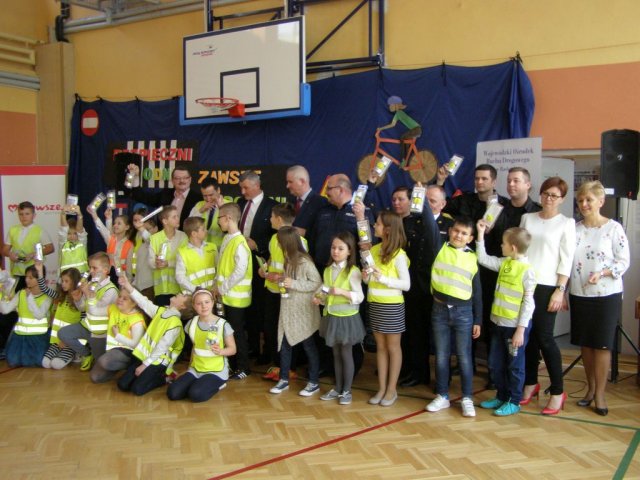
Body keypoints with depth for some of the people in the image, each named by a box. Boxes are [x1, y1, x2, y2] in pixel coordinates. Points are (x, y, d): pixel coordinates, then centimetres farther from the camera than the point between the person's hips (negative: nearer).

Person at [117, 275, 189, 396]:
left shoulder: (175, 324, -19)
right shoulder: (160, 311, 4)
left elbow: (161, 349, -19)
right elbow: (144, 302, 3)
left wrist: (145, 365, -17)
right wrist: (128, 286, -9)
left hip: (158, 361, -7)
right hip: (143, 356, 7)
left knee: (137, 389, -19)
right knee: (122, 384, -1)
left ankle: (164, 377, 2)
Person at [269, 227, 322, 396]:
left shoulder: (304, 261, -17)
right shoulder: (288, 259, 6)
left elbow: (317, 283, -19)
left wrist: (294, 284, -22)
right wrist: (280, 279, 3)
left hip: (303, 311, -7)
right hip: (288, 309, 7)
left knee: (308, 346, 5)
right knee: (284, 344, 10)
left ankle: (313, 382, 16)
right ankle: (284, 379, 21)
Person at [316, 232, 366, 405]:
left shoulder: (353, 271, -13)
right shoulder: (327, 270, 6)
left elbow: (359, 297, -15)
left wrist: (342, 292, -28)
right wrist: (319, 298, -6)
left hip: (347, 318, -6)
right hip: (331, 317, 6)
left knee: (346, 354, 5)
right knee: (336, 354, 15)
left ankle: (347, 391, 17)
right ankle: (337, 388, 26)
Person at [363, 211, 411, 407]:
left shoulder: (398, 255, -14)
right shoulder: (374, 250, 5)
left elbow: (406, 284, -15)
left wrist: (383, 278, -23)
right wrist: (366, 277, -10)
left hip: (392, 306, -6)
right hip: (375, 304, 6)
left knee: (393, 347, 7)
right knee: (380, 346, 12)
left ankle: (392, 389, 17)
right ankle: (381, 388, 20)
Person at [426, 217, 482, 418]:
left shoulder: (473, 258, 0)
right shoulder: (439, 249, 1)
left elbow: (477, 292, 4)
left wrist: (478, 320, 3)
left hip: (463, 312, -1)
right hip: (440, 310, 1)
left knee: (464, 357, 5)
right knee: (441, 356, 10)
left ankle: (467, 398, 16)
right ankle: (442, 396, 22)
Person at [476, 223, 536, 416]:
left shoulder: (527, 270, -17)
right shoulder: (504, 263, 3)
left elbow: (528, 303, -17)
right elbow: (483, 259, 15)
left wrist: (521, 329, -18)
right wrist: (481, 235, 9)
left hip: (515, 326, -7)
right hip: (499, 323, 8)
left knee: (515, 365, 7)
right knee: (495, 364, 16)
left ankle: (514, 402, 20)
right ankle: (501, 396, 31)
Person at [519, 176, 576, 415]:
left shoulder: (566, 223, 1)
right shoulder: (527, 218, 11)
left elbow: (566, 260, -3)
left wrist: (560, 290, -10)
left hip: (547, 287, -3)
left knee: (544, 337, -4)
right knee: (528, 336, 7)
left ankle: (557, 391, 8)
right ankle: (530, 383, 22)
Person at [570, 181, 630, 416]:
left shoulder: (614, 228, -7)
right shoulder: (574, 229, 3)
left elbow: (624, 262, -6)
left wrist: (602, 273, -22)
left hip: (607, 295, -4)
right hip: (579, 294, 4)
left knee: (602, 344, 2)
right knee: (585, 343, 11)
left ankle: (600, 393, 12)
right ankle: (590, 388, 26)